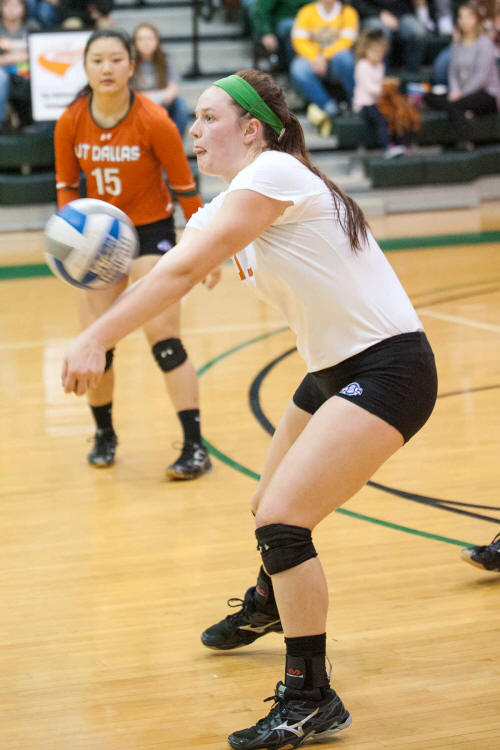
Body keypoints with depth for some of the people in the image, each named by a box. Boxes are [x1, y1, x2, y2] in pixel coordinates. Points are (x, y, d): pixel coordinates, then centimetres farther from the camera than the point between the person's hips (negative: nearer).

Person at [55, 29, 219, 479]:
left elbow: (185, 188, -10)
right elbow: (67, 186, 2)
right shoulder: (71, 123, -11)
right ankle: (104, 435, 25)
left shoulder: (154, 122, -20)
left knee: (163, 338, -13)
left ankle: (195, 448, -9)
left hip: (152, 228, -3)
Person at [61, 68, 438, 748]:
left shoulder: (273, 172, -18)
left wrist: (97, 339, -28)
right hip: (335, 370, 10)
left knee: (282, 519, -18)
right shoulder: (225, 206, 12)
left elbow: (184, 271, -26)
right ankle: (266, 607, 56)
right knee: (272, 507, 25)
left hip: (389, 369, -10)